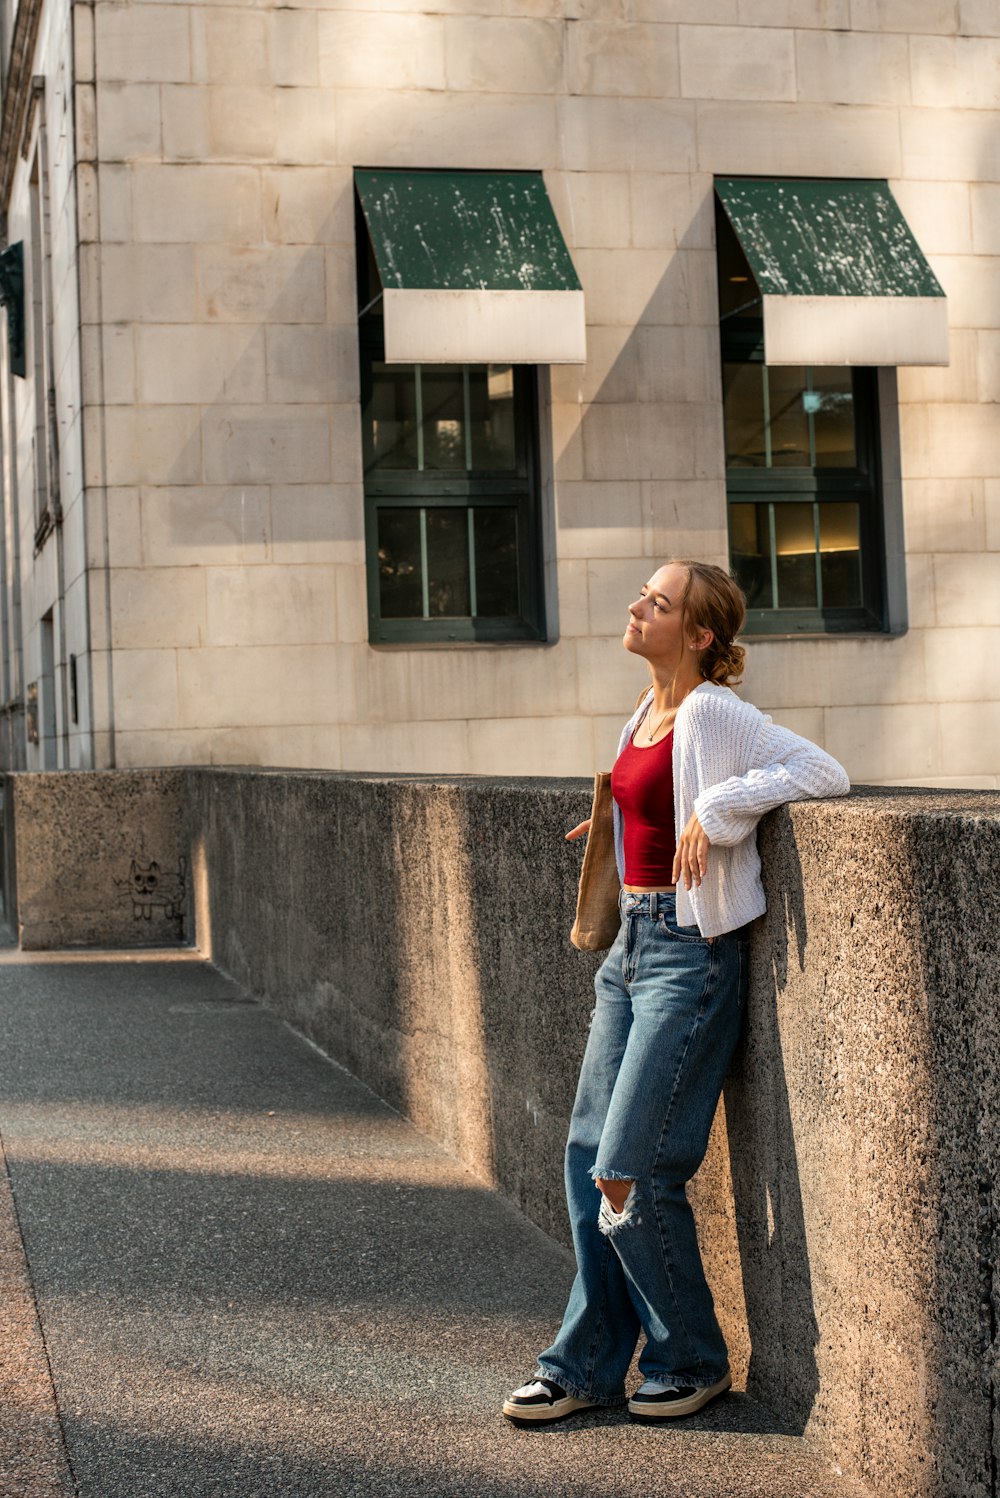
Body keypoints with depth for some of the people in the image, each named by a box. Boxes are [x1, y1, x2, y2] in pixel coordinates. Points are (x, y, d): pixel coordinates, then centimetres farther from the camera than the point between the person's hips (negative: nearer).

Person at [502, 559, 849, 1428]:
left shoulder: (710, 712, -14)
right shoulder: (648, 711, 11)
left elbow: (827, 774, -20)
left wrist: (716, 808, -22)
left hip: (690, 953, -9)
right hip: (633, 940, 9)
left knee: (632, 1174, -5)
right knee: (588, 1158, 10)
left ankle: (691, 1362, 16)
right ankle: (588, 1364, 21)